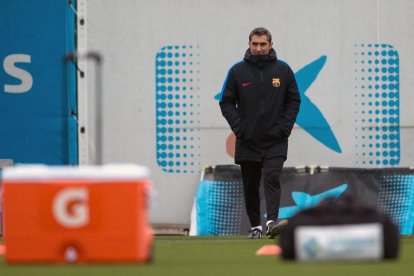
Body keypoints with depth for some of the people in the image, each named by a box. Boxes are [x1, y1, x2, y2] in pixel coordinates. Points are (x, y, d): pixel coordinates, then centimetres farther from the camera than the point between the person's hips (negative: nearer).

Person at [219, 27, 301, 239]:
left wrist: (285, 127, -4)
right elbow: (226, 102, 5)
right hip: (247, 142, 1)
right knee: (250, 186, 7)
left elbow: (294, 100, 8)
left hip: (275, 141, -1)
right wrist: (238, 127, -8)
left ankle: (272, 221, -27)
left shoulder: (283, 70, 4)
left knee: (272, 177, -18)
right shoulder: (237, 71, 2)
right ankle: (255, 226, 18)